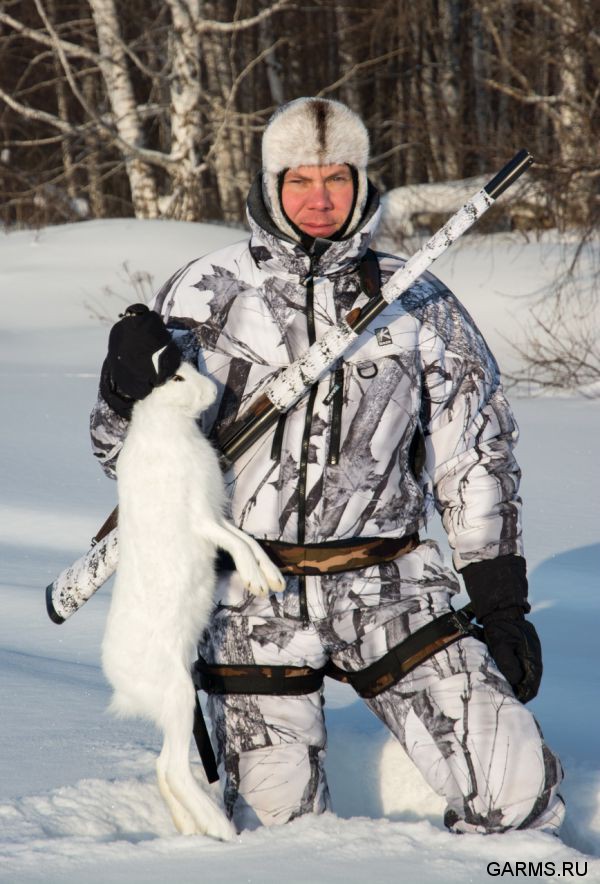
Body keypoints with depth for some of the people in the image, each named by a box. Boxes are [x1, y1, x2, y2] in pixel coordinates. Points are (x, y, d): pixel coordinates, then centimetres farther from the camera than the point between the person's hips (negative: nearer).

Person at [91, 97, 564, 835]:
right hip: (255, 600, -1)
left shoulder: (417, 304, 7)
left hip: (390, 588, 1)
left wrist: (501, 603, 8)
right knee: (277, 821, -4)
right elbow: (132, 454, 6)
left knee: (513, 786, -10)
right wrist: (131, 388, -17)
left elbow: (477, 455, 12)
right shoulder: (207, 295, 3)